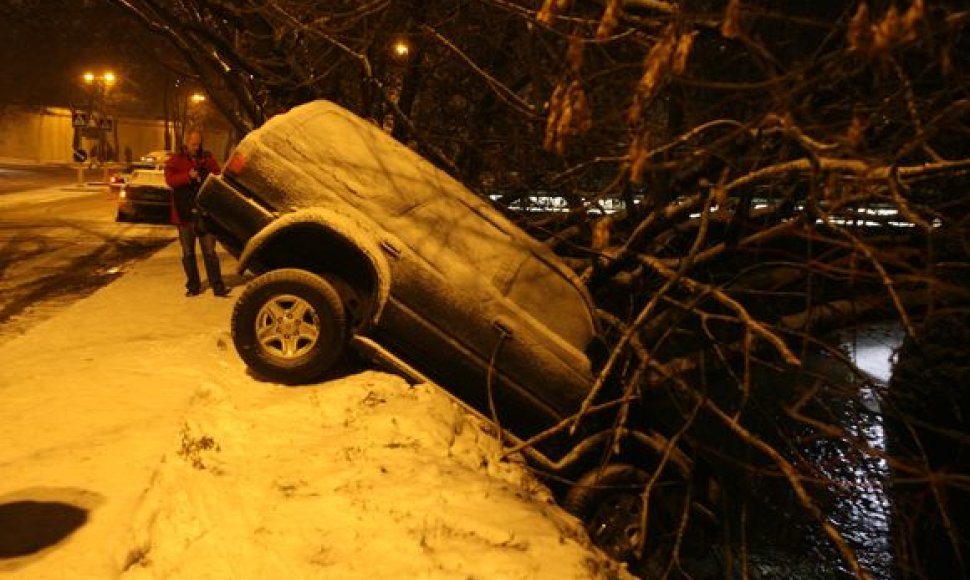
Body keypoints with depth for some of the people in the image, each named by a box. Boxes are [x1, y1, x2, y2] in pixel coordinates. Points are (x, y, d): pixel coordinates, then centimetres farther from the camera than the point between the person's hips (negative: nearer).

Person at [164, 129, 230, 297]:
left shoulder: (207, 158, 10)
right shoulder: (175, 160, 5)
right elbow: (170, 179, -11)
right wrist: (188, 176, -24)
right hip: (185, 214, 1)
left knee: (210, 251, -2)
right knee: (188, 253, 8)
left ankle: (217, 286, -3)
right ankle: (193, 286, 17)